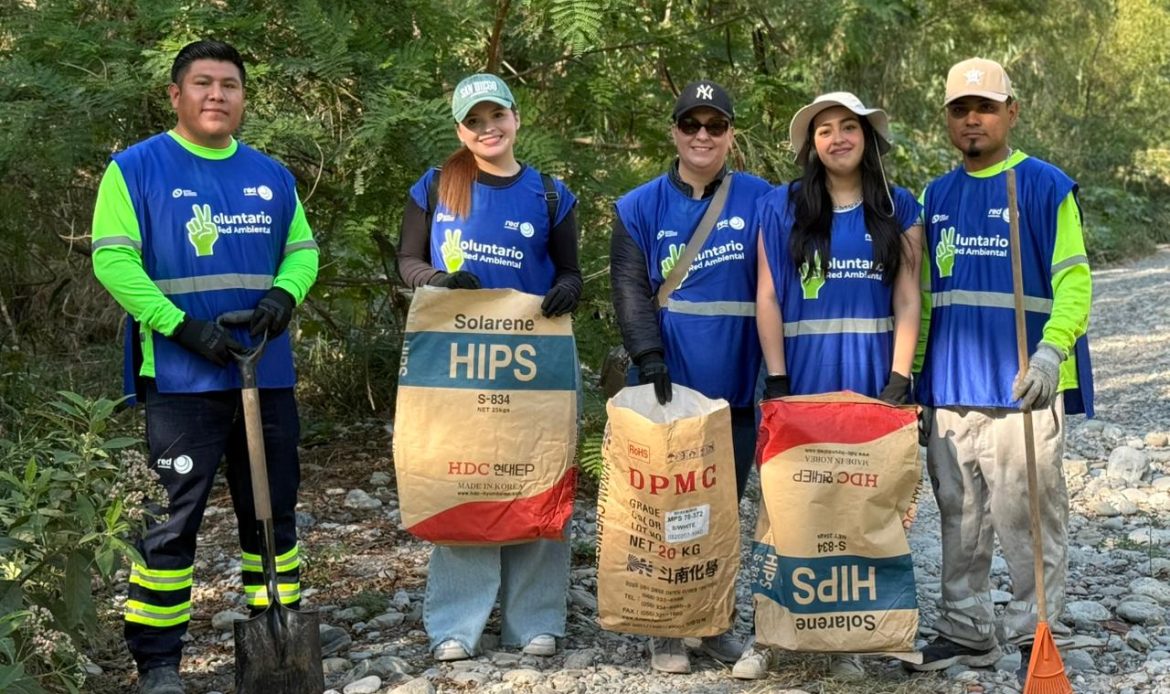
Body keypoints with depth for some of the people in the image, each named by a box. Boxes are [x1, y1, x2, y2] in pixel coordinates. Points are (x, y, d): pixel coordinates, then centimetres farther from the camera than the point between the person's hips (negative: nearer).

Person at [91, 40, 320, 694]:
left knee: (274, 511, 11)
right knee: (174, 518, -2)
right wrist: (182, 326, -18)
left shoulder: (272, 175, 13)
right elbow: (113, 257, -8)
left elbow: (303, 247, 17)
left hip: (268, 373, 5)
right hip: (182, 377, -5)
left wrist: (286, 293, -6)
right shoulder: (136, 168, -2)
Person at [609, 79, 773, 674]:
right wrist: (649, 357, -18)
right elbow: (631, 290, -4)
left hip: (736, 385, 1)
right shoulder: (641, 208, 3)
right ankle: (665, 630, 17)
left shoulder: (759, 200, 3)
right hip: (668, 385, -1)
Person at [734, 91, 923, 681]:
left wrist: (899, 381, -7)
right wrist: (776, 380, -6)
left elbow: (908, 300, 3)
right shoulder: (782, 207, 5)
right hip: (802, 373, -1)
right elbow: (767, 297, 2)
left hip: (873, 375, 1)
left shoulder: (899, 208, 7)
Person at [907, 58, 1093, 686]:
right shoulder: (936, 197, 13)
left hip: (1021, 385, -5)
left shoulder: (1046, 187, -2)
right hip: (950, 387, 5)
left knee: (1027, 516, 0)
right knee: (960, 518, 12)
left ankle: (1037, 637, 12)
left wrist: (1051, 350, -23)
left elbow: (1074, 280, -7)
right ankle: (964, 630, 23)